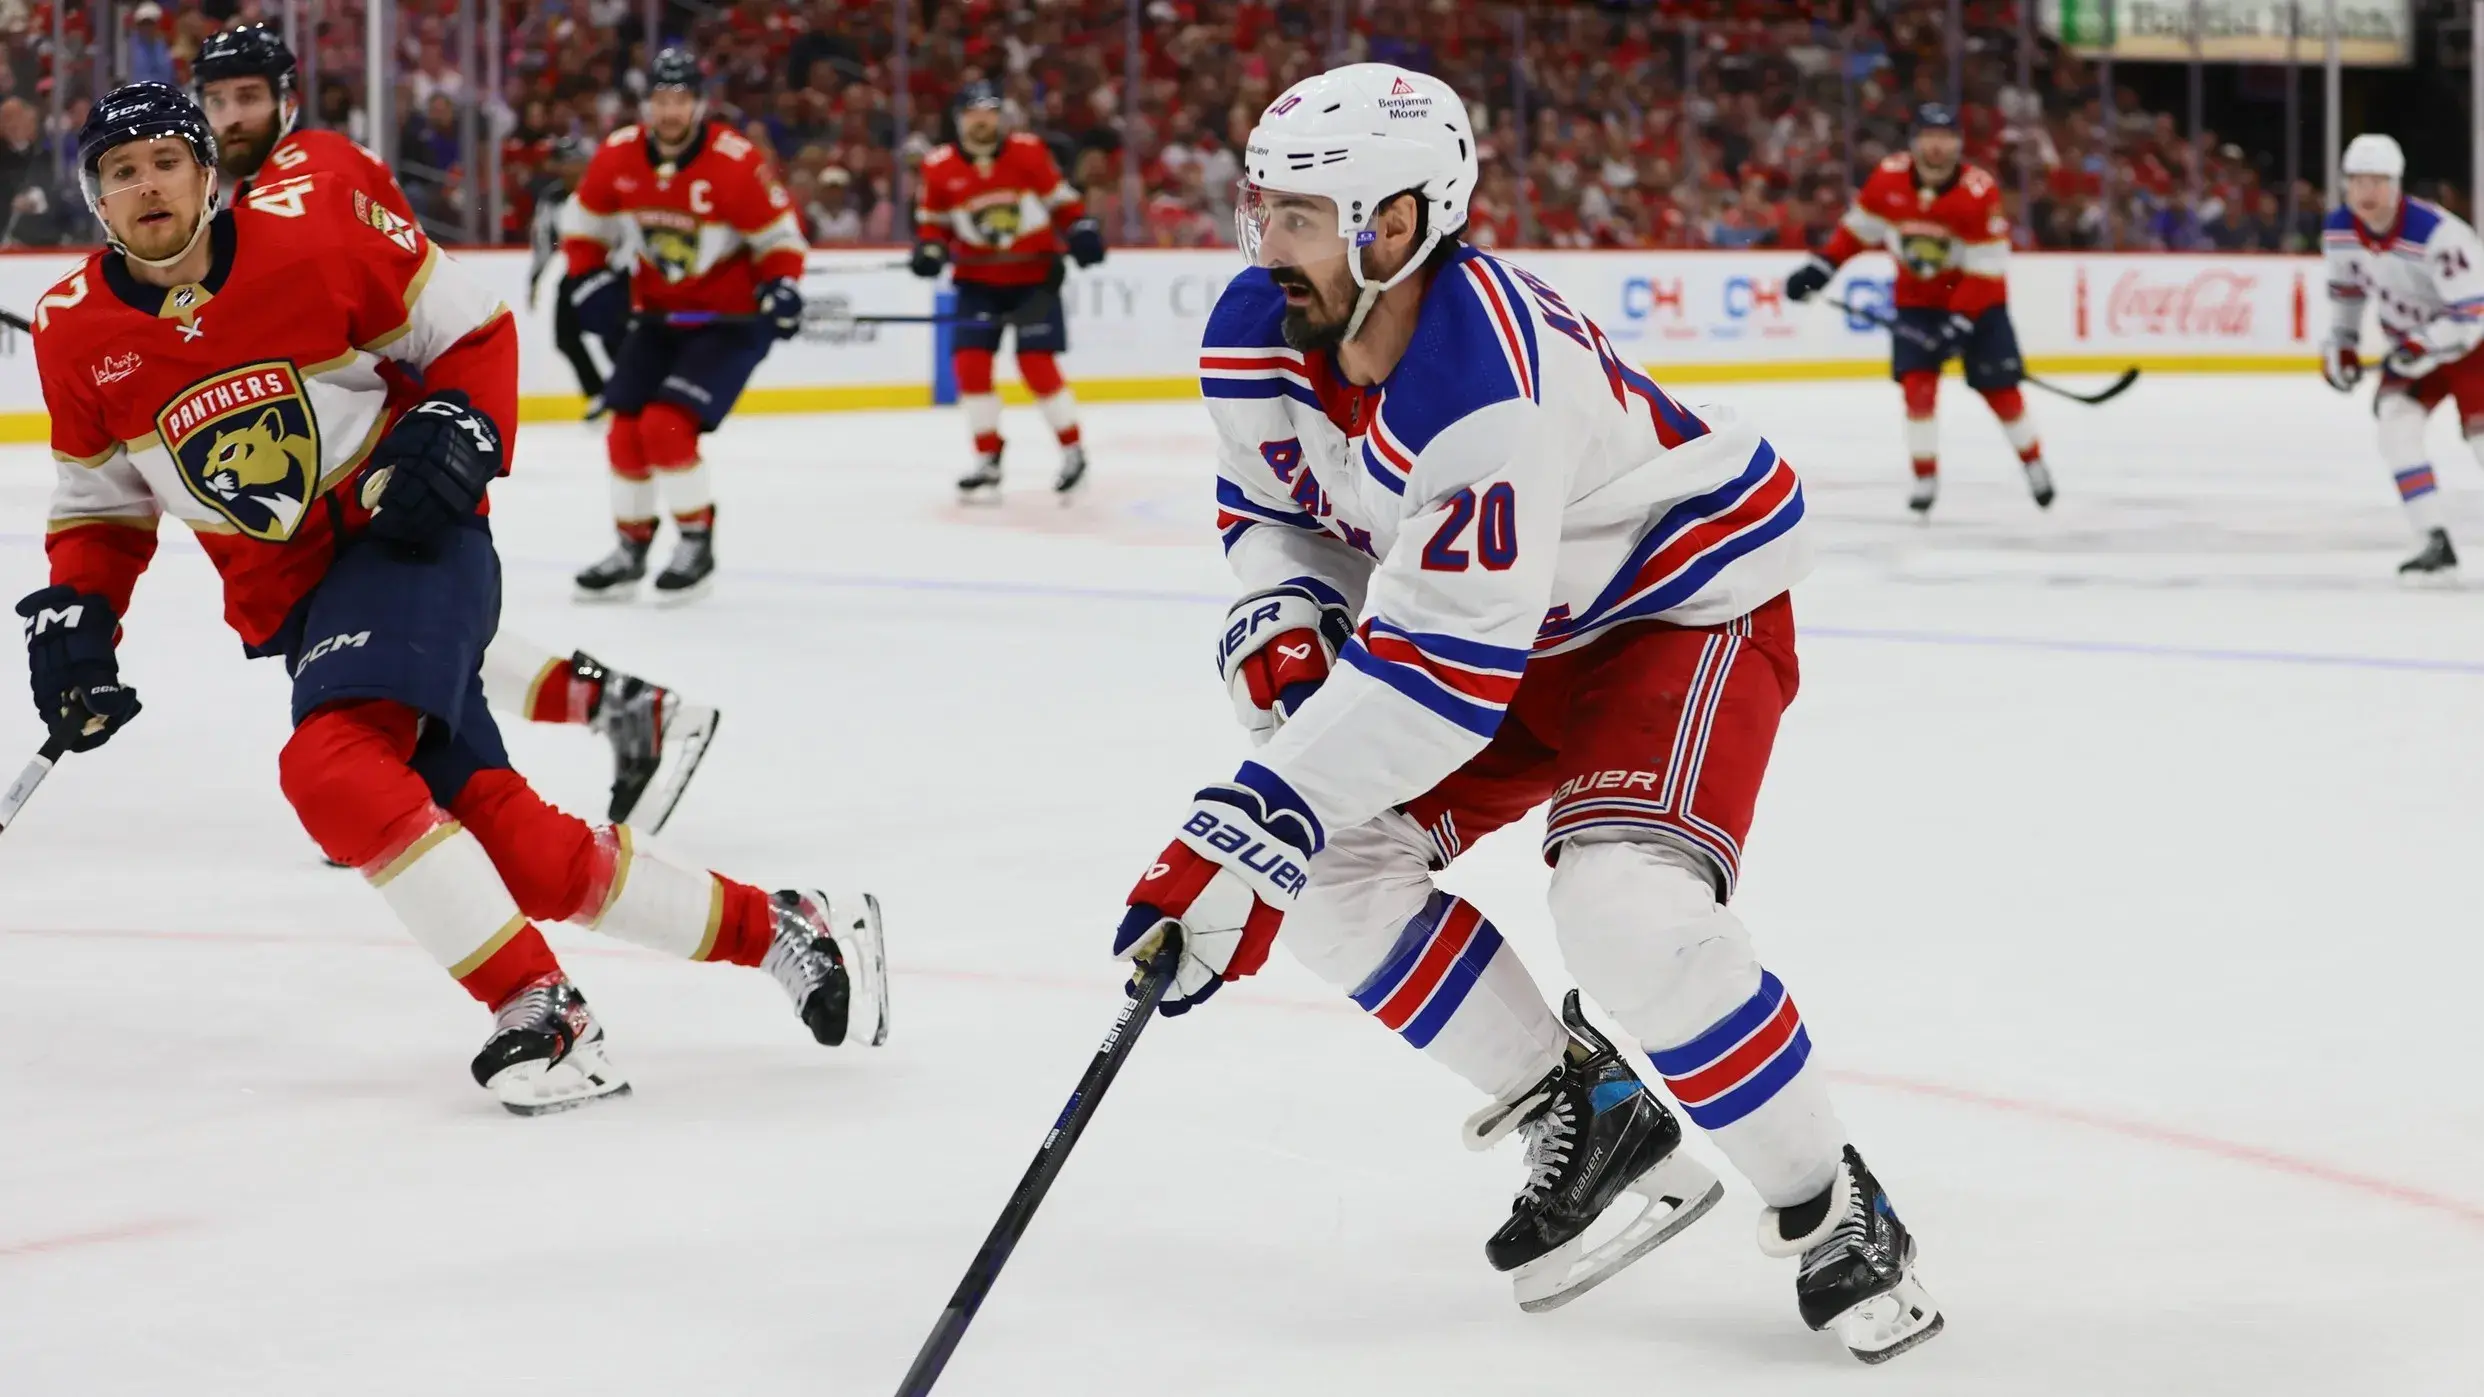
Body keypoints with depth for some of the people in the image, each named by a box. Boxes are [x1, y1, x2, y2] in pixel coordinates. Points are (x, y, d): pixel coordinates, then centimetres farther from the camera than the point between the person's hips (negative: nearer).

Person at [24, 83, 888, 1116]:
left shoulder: (311, 234, -11)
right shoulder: (74, 334, 1)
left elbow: (474, 328, 1)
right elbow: (103, 501, 14)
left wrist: (461, 429, -16)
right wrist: (74, 615, -1)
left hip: (411, 537, -5)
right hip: (292, 600, 5)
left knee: (333, 766, -31)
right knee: (517, 850, -3)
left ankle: (539, 1016, -25)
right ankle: (776, 933, 13)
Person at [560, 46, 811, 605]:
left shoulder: (735, 162, -22)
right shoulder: (617, 156, -8)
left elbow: (779, 233, -11)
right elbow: (584, 221, 8)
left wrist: (780, 286, -25)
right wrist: (587, 280, -4)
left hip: (730, 315, -6)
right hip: (657, 312, 6)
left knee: (666, 425, -18)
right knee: (625, 429, 3)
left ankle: (698, 546, -2)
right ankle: (631, 552, 19)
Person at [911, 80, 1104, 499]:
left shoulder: (1028, 152, -7)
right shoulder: (940, 168, -4)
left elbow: (1060, 199, 2)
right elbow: (932, 220, 6)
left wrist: (1081, 230, -13)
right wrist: (929, 248, -14)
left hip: (1034, 276, -2)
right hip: (979, 281, 2)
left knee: (1037, 362, -10)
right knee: (970, 361, -9)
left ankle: (1073, 451, 6)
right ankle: (988, 460, 3)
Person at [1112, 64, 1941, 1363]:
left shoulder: (1486, 389, -38)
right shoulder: (1261, 337, -13)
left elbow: (1443, 666, -39)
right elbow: (1275, 511, 6)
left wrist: (1247, 829, -42)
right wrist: (1278, 626, -17)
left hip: (1688, 601, -8)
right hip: (1507, 621, 9)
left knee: (1627, 906, -29)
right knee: (1332, 863, -6)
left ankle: (1832, 1215, -9)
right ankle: (1585, 1117, 10)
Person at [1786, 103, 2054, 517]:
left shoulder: (1979, 191, -25)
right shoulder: (1889, 178, -14)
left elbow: (1986, 269, -23)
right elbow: (1860, 227, 2)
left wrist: (1959, 323, -28)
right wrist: (1820, 267, -5)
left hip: (1977, 296, -2)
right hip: (1918, 297, 2)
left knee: (2000, 387, -1)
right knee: (1918, 384, -12)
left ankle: (2034, 465, 22)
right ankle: (1926, 479, 1)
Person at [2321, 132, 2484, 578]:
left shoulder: (2437, 234, -32)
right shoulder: (2339, 230, -11)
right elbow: (2346, 286, 11)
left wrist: (2420, 350, -31)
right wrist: (2340, 342, 6)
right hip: (2410, 342, 5)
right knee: (2395, 418, -19)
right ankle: (2434, 543, -15)